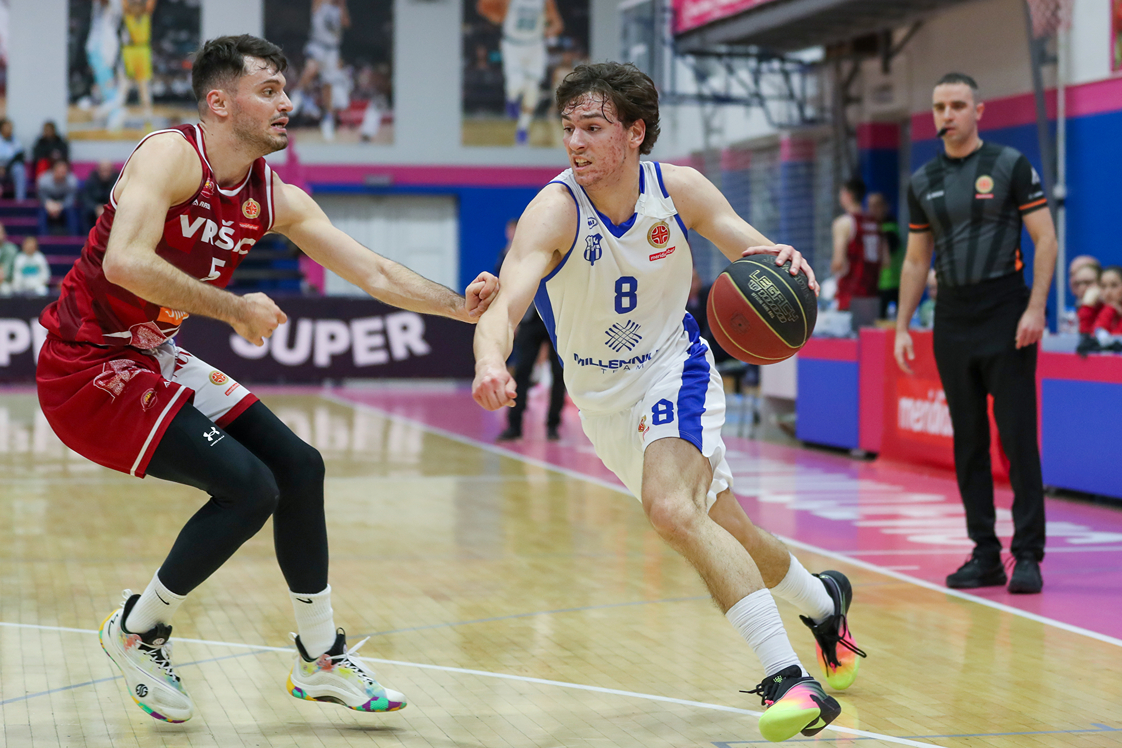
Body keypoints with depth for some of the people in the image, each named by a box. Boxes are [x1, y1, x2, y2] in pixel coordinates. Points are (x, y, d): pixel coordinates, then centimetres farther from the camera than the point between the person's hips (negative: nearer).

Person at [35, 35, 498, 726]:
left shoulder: (276, 199, 4)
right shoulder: (171, 156, -20)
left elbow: (375, 273, 2)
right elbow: (125, 262, -34)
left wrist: (460, 307, -12)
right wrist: (234, 308, -27)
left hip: (152, 357, 9)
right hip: (86, 363, -9)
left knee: (298, 466, 6)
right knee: (249, 488, -17)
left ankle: (322, 660, 19)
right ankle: (138, 631, 4)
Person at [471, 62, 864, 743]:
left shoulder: (679, 189, -17)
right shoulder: (556, 210, -24)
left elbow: (756, 253, -6)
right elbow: (506, 305, -38)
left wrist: (781, 260, -32)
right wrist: (490, 361, -61)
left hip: (674, 368, -2)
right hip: (603, 398, 2)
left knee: (670, 507, -29)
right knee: (727, 537, 13)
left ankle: (791, 680, -29)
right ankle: (824, 601, 44)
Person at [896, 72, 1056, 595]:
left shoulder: (1011, 166, -2)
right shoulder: (922, 182, 11)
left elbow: (1045, 238, -5)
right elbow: (916, 260, 16)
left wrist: (1035, 308, -14)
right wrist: (902, 327, 9)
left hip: (1005, 316, -5)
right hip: (952, 321, 5)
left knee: (1018, 437, -6)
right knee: (968, 442, 6)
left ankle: (1028, 555, -2)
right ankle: (985, 555, 11)